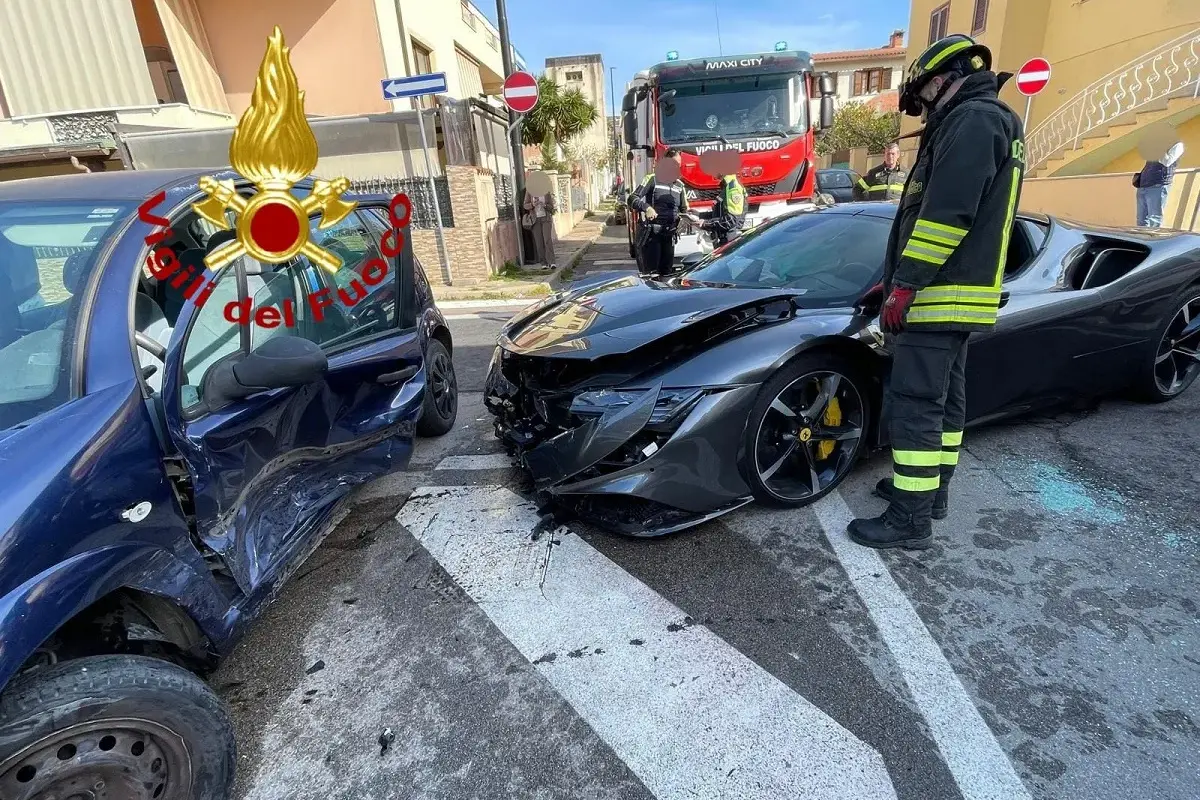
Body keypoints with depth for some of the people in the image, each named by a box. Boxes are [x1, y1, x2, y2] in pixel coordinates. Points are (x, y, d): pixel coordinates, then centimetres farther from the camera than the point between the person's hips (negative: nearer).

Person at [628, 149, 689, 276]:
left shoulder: (679, 185, 14)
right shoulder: (652, 179, -4)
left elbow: (684, 210, 19)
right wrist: (646, 207, -31)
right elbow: (632, 199, -12)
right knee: (650, 273, -9)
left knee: (666, 272, 12)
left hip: (669, 234, 6)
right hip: (650, 233, -6)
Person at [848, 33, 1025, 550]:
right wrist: (902, 279, 22)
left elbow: (945, 213, -23)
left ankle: (910, 521, -4)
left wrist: (904, 284, -20)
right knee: (944, 400, 16)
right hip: (960, 296, 11)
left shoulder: (972, 119, -11)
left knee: (914, 407, -10)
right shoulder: (991, 123, 24)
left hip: (938, 295, -11)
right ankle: (932, 490, 29)